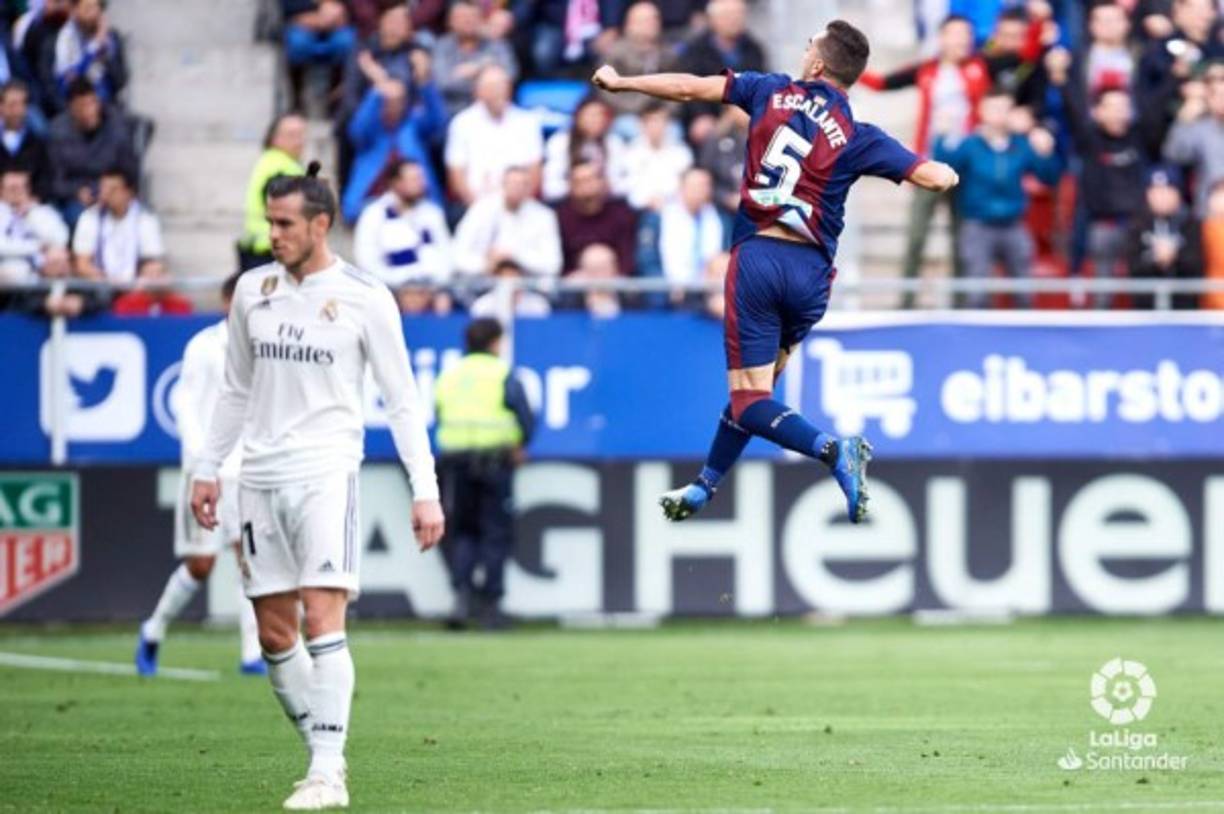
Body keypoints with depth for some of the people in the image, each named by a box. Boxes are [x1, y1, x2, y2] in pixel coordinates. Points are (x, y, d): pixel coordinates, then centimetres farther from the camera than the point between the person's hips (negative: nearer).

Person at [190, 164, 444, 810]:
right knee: (273, 634, 3)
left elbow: (402, 400, -1)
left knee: (322, 620, -15)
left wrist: (424, 489, -7)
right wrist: (208, 468, 18)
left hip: (325, 472, -5)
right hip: (260, 477, 5)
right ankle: (325, 753, 15)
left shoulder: (364, 297, -3)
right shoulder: (253, 290, 10)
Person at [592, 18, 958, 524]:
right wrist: (944, 173, 17)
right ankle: (704, 489, 32)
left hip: (757, 256, -2)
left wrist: (621, 82, 24)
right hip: (811, 271, 2)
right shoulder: (857, 138, -2)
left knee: (749, 402, -3)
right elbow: (939, 178, -8)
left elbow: (690, 87, 9)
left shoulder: (772, 92, 2)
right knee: (758, 383, 22)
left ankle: (832, 449, -28)